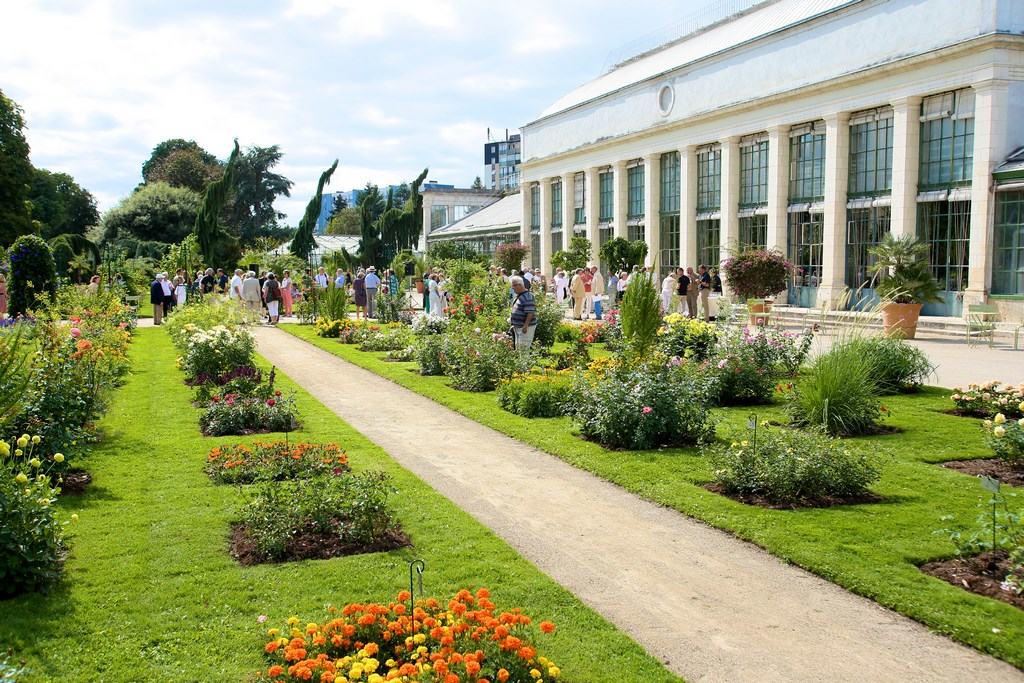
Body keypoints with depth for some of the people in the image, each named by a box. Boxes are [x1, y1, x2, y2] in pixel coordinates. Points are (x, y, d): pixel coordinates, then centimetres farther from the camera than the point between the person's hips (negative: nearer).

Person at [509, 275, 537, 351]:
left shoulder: (527, 296, -18)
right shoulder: (518, 295, 13)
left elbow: (530, 313, -24)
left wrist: (526, 326, -26)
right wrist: (511, 318, 22)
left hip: (525, 328, -10)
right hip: (518, 327, 10)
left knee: (523, 349, -10)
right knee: (518, 348, 16)